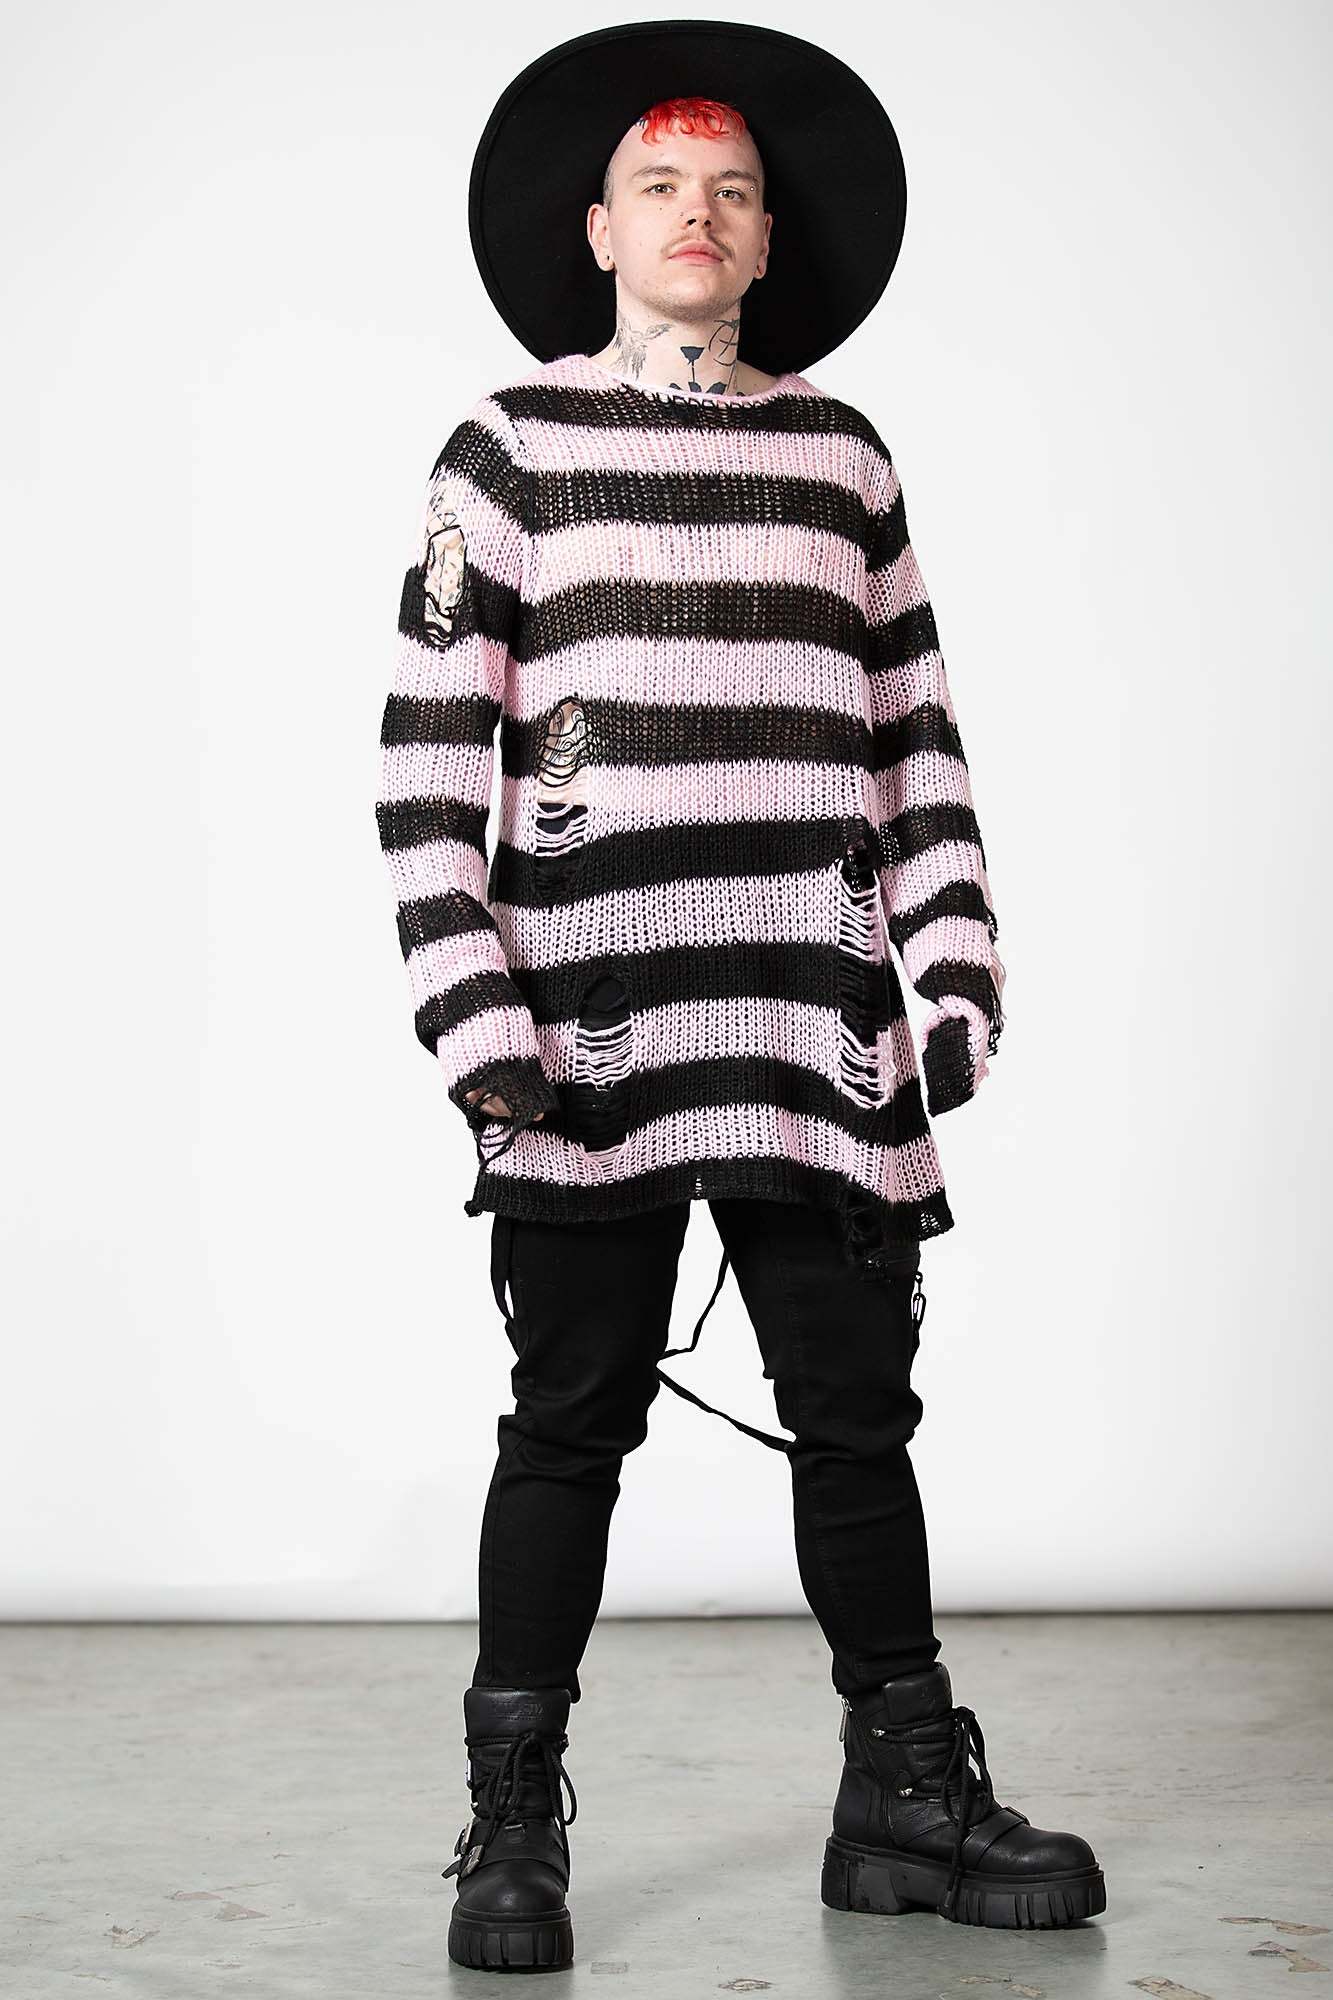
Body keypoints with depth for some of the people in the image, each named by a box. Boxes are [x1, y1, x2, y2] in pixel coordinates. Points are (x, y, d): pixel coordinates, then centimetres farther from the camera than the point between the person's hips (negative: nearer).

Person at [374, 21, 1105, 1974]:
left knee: (857, 1415, 8)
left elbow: (917, 736, 16)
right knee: (570, 1428, 2)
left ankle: (905, 1801, 20)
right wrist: (471, 1009, -9)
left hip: (821, 1031, 3)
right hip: (589, 1033, -3)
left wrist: (958, 962, 6)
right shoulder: (512, 445, 5)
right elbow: (429, 749, 0)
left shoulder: (845, 456, 15)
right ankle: (514, 1825, 13)